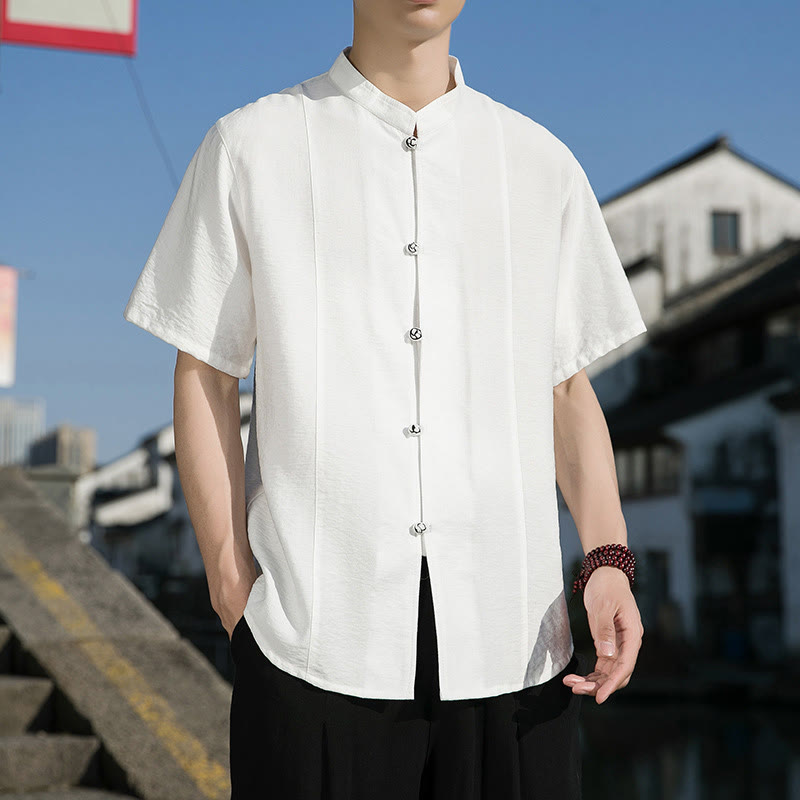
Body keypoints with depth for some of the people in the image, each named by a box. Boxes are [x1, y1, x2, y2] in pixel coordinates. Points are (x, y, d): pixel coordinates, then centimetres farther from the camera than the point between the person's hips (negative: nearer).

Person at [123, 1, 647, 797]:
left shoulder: (543, 165, 12)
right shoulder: (250, 148, 6)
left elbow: (569, 388, 14)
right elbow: (203, 380, 6)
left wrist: (607, 559, -1)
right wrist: (232, 582, -2)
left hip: (511, 639, 2)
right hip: (314, 637, -2)